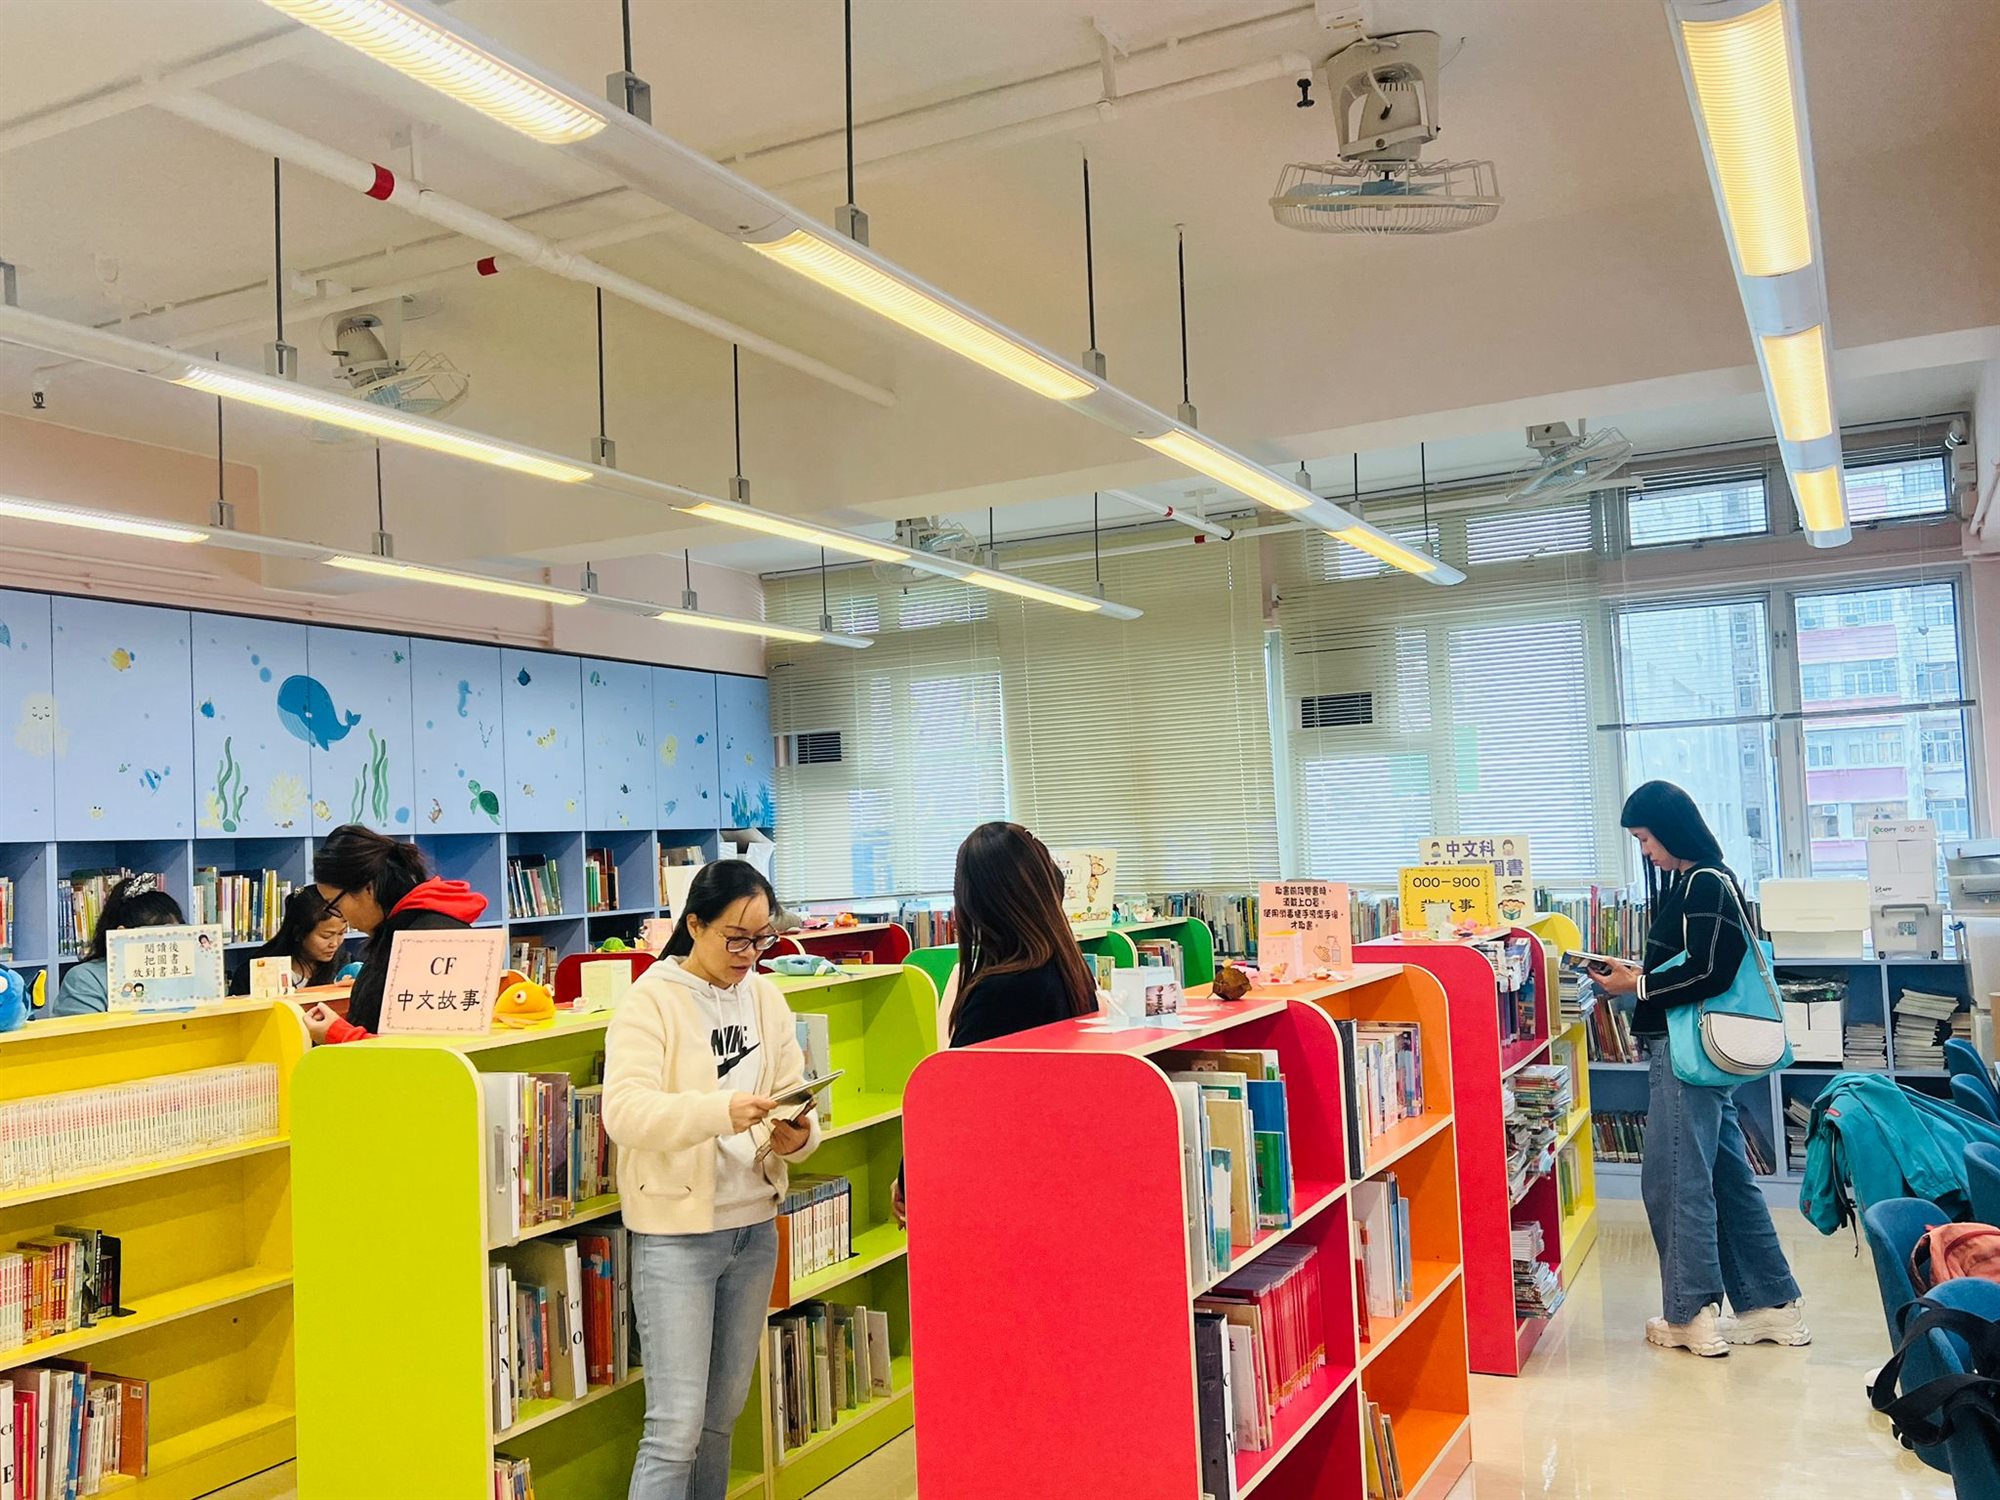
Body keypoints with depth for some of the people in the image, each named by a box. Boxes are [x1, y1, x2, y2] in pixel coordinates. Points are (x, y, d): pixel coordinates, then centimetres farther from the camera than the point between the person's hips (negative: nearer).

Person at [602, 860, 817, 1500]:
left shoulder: (765, 998, 8)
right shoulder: (651, 1000, -10)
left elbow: (792, 1091, 9)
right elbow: (623, 1109, -22)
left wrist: (797, 1135, -14)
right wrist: (721, 1111, -36)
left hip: (755, 1227, 6)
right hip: (676, 1231, -6)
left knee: (722, 1416, 16)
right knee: (677, 1426, -5)